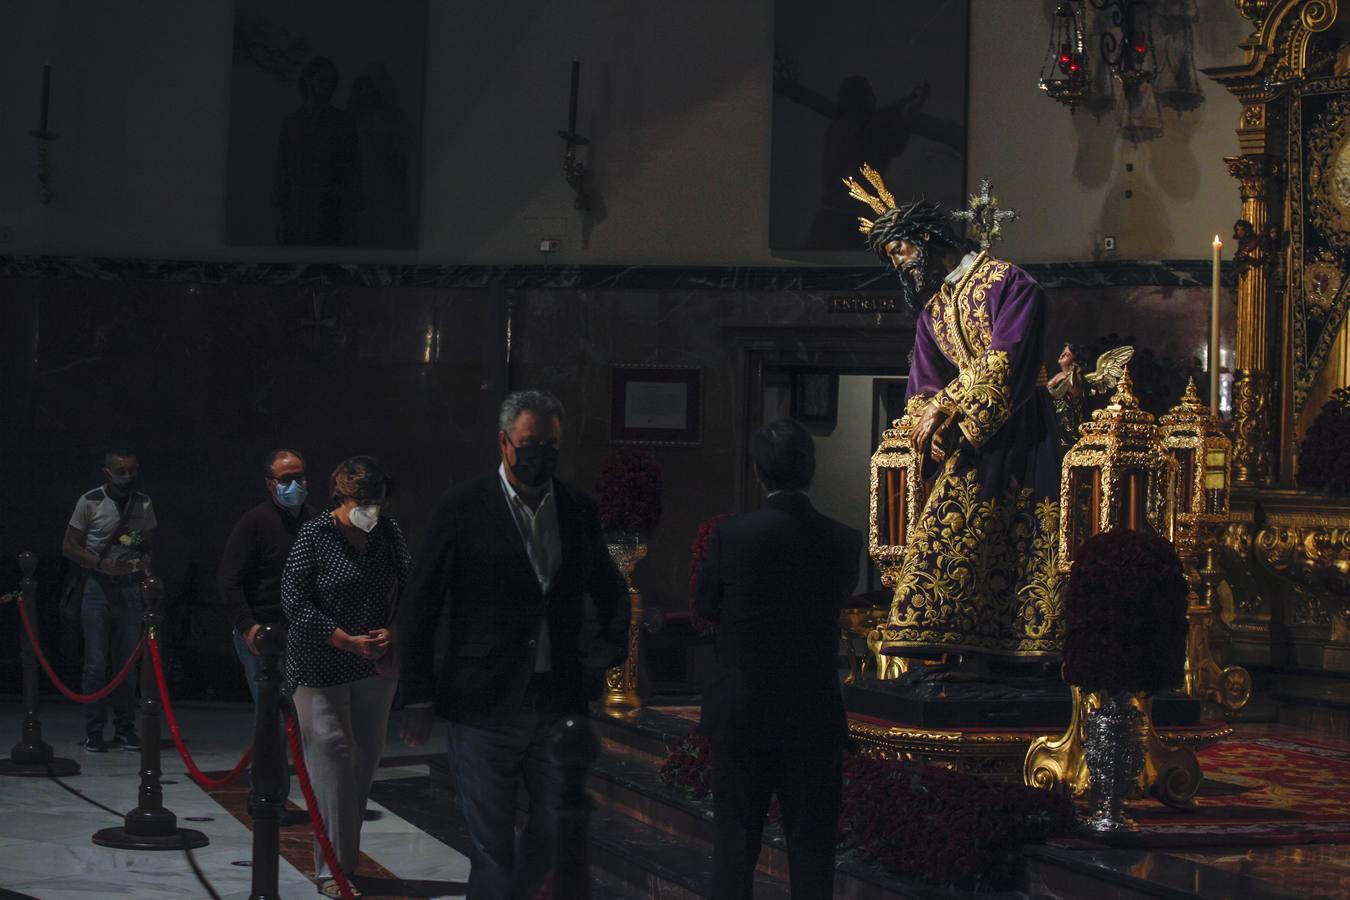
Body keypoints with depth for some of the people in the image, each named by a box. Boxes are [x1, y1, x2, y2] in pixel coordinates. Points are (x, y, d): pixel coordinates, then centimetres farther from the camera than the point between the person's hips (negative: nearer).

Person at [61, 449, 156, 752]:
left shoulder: (144, 504, 7)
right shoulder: (90, 502, -5)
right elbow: (69, 546, -4)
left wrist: (145, 561, -5)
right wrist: (103, 564, -18)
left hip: (130, 588, 3)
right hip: (98, 588, -3)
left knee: (127, 663, 5)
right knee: (96, 663, -4)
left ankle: (125, 730, 12)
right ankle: (94, 733, 1)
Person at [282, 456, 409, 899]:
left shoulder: (389, 531, 2)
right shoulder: (315, 534, -10)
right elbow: (294, 601, -12)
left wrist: (393, 634, -11)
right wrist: (347, 641, -17)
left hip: (376, 664, 5)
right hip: (321, 664, -5)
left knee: (367, 756, 10)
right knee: (332, 757, -7)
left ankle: (346, 854, 24)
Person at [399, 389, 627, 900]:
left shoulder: (579, 512, 7)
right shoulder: (463, 510, -4)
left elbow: (608, 593, 20)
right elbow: (422, 607, -2)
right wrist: (418, 699, -4)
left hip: (558, 704, 4)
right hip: (485, 705, -4)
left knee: (558, 830, 8)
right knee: (492, 843, 2)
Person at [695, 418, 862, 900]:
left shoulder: (731, 534, -13)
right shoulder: (843, 541, -7)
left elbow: (706, 606, 0)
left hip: (742, 714, -1)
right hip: (814, 715, 1)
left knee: (735, 842, 9)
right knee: (811, 843, 9)